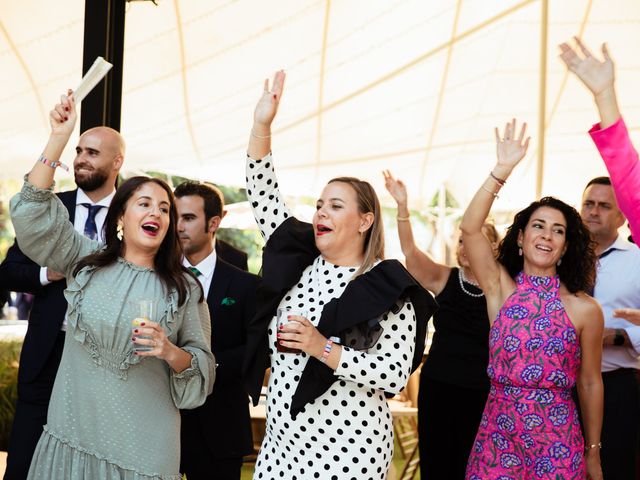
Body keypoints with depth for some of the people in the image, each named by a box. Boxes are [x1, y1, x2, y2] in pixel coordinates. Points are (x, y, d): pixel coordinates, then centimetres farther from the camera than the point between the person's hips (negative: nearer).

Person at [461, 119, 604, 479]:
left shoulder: (585, 309, -3)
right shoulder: (501, 289, 1)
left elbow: (590, 383, 3)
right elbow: (470, 229, -11)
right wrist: (503, 170, -17)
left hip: (558, 439, -1)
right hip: (499, 433, 1)